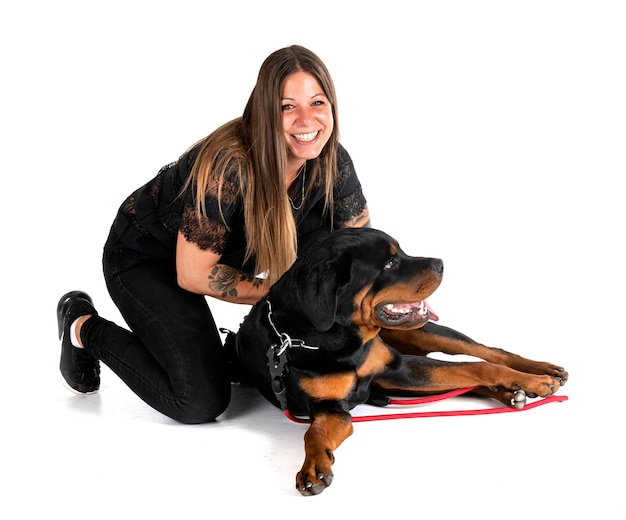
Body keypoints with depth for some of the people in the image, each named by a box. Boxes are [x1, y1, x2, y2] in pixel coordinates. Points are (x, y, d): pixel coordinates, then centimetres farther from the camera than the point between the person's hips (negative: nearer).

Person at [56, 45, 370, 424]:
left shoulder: (333, 161, -16)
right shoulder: (228, 165, -35)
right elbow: (193, 273, -28)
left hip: (230, 249, 6)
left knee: (324, 239, -17)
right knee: (201, 402, -16)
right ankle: (84, 327, 6)